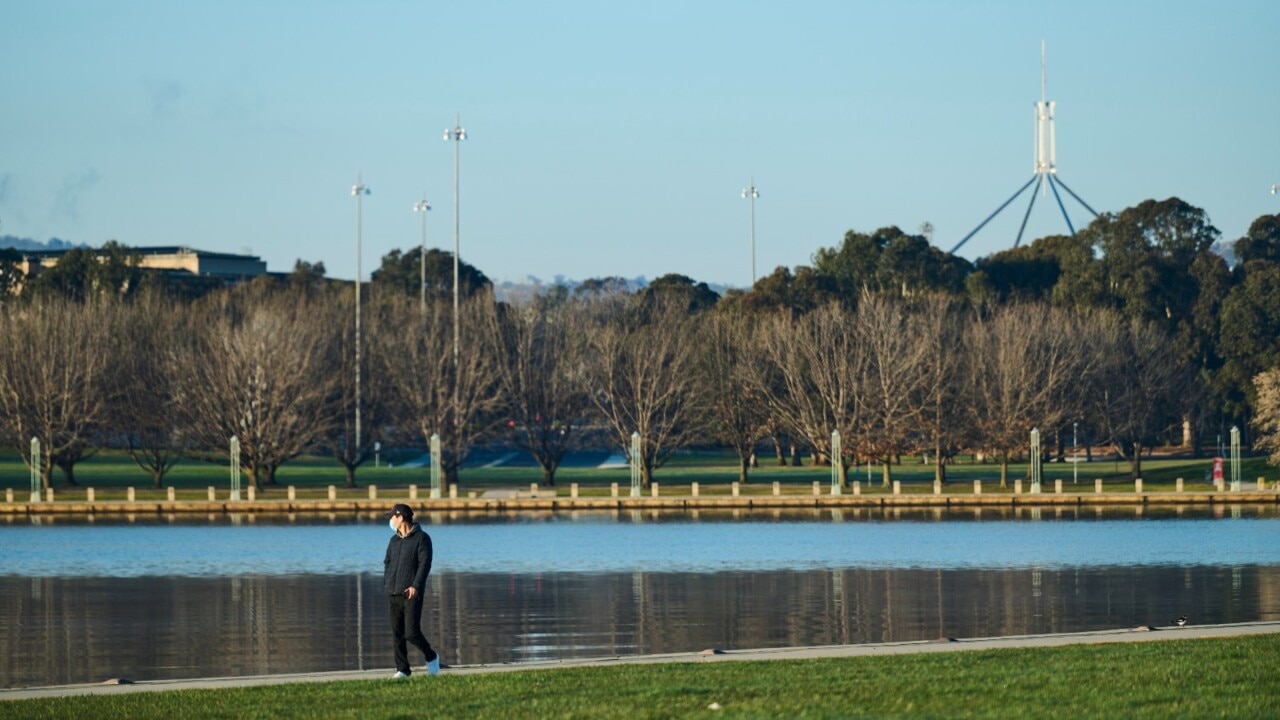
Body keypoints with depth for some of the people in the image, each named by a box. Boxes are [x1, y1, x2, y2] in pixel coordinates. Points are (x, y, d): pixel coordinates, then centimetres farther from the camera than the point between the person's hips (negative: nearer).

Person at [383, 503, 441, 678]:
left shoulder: (421, 538, -4)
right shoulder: (394, 540, 16)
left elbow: (425, 563, -12)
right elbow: (387, 563, 20)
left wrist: (416, 586, -22)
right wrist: (387, 584, 5)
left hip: (412, 593, -6)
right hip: (395, 594, 6)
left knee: (412, 632, -12)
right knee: (397, 634, 2)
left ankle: (431, 658, 12)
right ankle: (402, 669, 8)